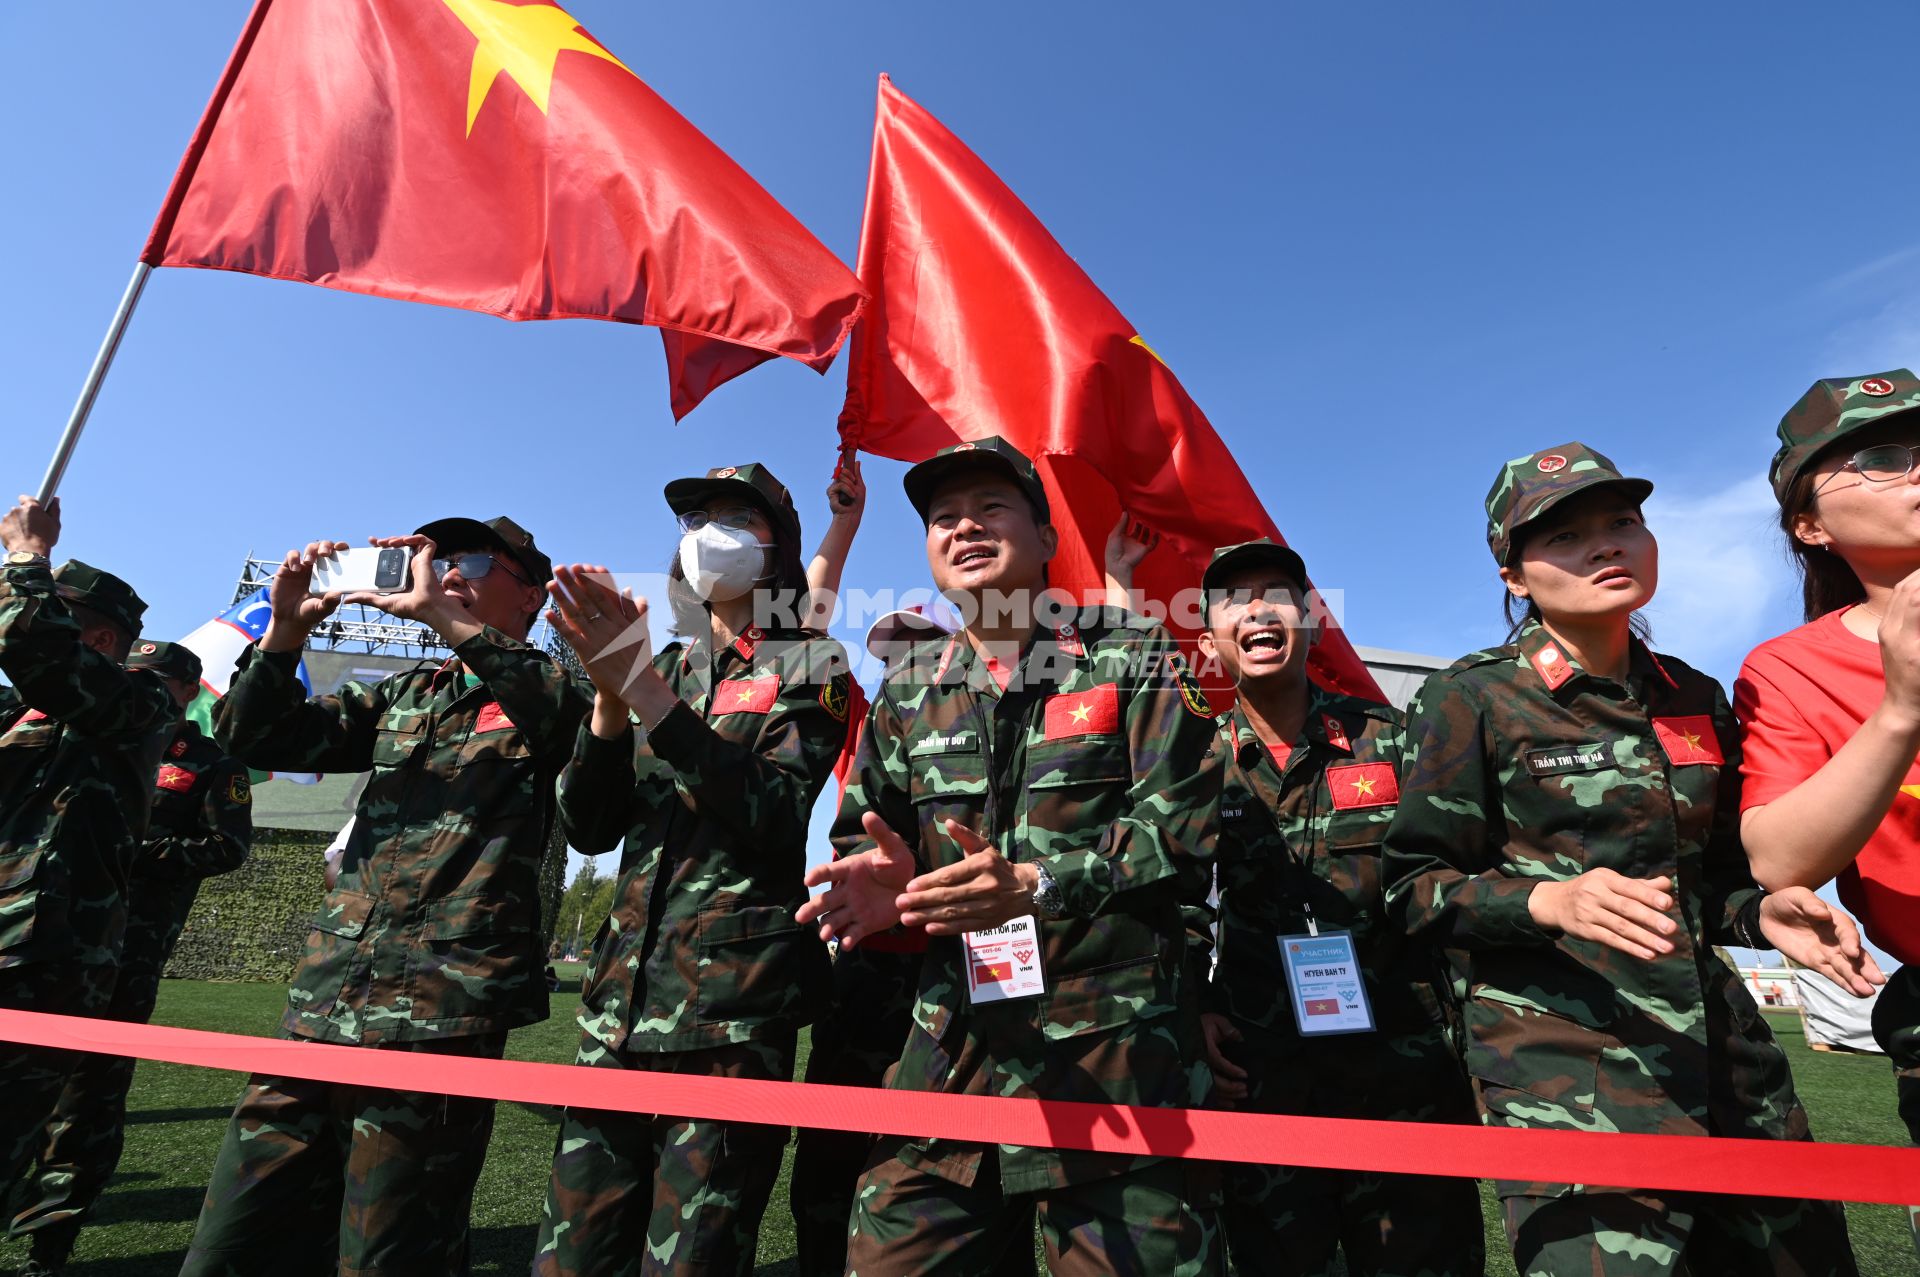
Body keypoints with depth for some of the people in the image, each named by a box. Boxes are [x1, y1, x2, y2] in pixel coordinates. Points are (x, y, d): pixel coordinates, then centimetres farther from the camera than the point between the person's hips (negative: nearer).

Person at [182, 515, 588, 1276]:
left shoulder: (545, 697, 1)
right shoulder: (402, 698, 19)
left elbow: (568, 707, -23)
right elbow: (254, 740, 15)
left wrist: (438, 612, -21)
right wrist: (287, 627, -1)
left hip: (441, 1014, -6)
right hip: (322, 1004, 6)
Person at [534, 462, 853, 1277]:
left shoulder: (808, 668, 2)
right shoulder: (667, 666, 16)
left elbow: (773, 812, -15)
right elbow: (588, 829, 8)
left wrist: (643, 688, -20)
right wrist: (611, 696, -9)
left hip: (733, 1001, -5)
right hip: (622, 993, 5)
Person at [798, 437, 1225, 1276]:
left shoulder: (1129, 658, 0)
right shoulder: (909, 691, 10)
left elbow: (1183, 820, -9)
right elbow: (863, 836, 13)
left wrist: (1038, 885, -21)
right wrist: (883, 880, -11)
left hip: (1117, 1057, -3)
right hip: (954, 1047, 4)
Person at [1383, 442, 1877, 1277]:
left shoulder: (1696, 700, 10)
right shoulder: (1471, 699, -8)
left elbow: (1711, 872, 19)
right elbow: (1414, 887, -9)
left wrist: (1759, 912, -2)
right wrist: (1550, 901, -24)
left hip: (1721, 1049, 6)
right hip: (1563, 1055, -6)